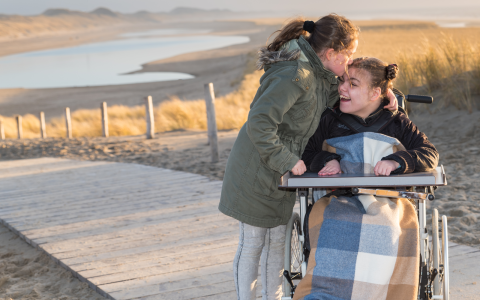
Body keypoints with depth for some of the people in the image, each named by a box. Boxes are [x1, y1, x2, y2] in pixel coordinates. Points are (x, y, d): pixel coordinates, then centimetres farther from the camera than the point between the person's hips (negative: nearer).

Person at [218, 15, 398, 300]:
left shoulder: (320, 73, 2)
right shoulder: (295, 75, -28)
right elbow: (258, 124, -33)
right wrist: (287, 160, -27)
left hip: (281, 173, 9)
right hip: (256, 172, -9)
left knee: (277, 239, 17)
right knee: (252, 243, 4)